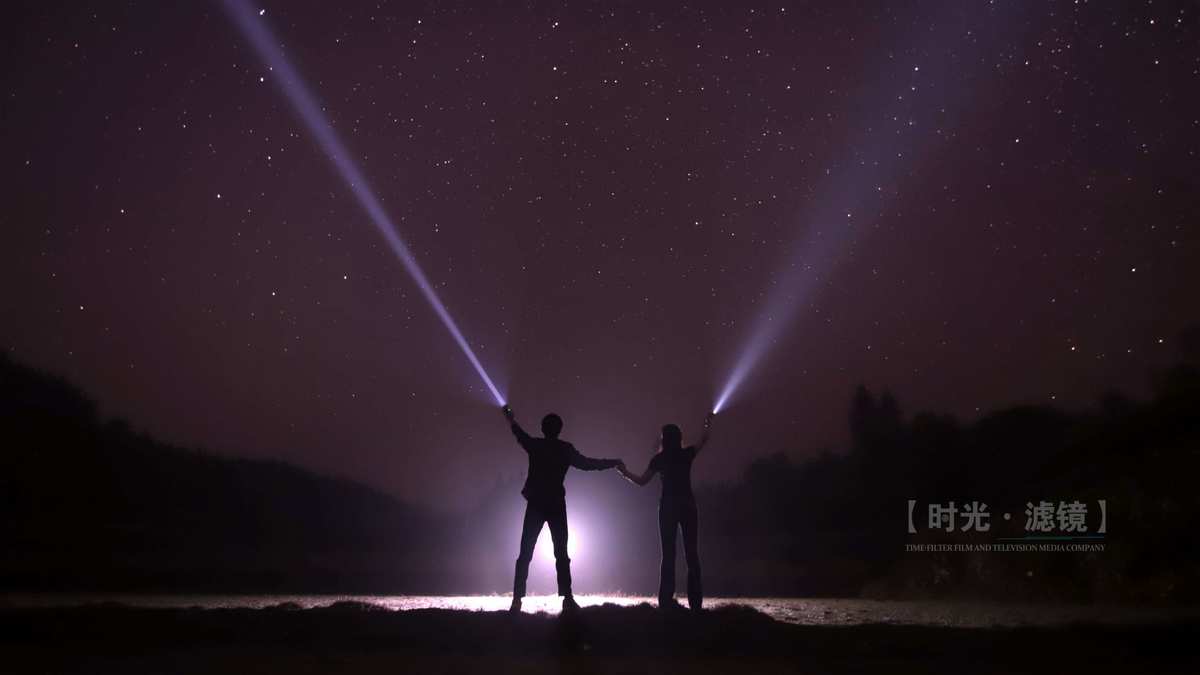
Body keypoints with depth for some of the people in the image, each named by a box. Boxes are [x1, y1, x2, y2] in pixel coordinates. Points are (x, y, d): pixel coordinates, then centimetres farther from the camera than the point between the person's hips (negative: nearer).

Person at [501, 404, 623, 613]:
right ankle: (567, 599, -4)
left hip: (535, 506, 1)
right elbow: (587, 463, 1)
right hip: (556, 506, -1)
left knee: (525, 553, 2)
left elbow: (521, 436, 23)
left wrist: (512, 421, 44)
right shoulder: (565, 449, -3)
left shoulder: (534, 446, 3)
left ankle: (517, 600, -5)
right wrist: (614, 463, 14)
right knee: (561, 553, 4)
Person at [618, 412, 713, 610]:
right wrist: (708, 425, 40)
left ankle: (667, 599, -6)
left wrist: (626, 473, 19)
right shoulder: (687, 454, 3)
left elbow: (641, 481, 3)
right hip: (687, 505, 1)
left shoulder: (659, 459, -2)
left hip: (668, 506, -1)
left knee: (668, 553, 0)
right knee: (691, 553, 4)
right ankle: (695, 600, 1)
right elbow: (703, 440, 22)